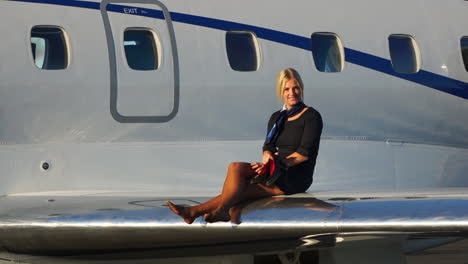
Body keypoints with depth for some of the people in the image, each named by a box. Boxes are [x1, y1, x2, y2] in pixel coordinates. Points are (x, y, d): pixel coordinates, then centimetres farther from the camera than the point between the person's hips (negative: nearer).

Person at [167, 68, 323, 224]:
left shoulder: (311, 116, 0)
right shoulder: (277, 117, 20)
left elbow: (305, 153, -10)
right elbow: (268, 146, 9)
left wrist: (278, 163, -19)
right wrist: (267, 157, -16)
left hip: (297, 178, -6)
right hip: (277, 173, 6)